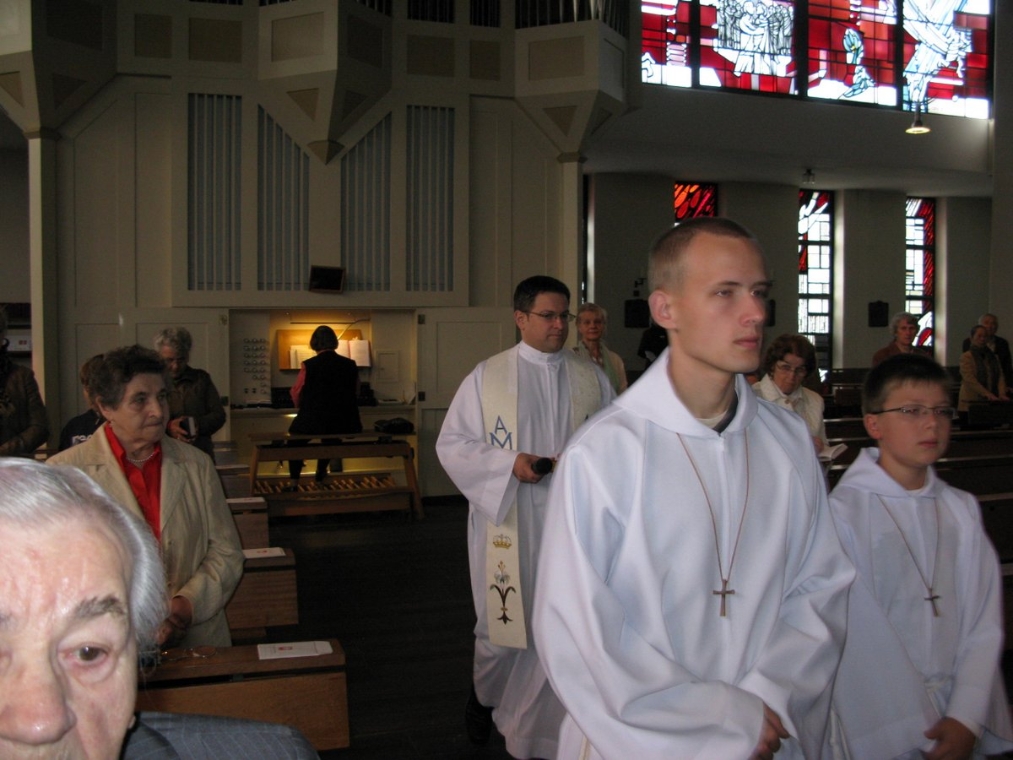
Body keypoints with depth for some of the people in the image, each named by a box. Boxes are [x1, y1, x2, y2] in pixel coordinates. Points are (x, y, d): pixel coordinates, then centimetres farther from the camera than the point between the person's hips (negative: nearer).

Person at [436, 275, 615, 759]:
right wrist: (509, 463, -15)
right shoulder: (487, 377, 1)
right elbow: (451, 443, -1)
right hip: (507, 521, -1)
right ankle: (485, 694, 43)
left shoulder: (592, 379, 6)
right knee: (502, 623, 10)